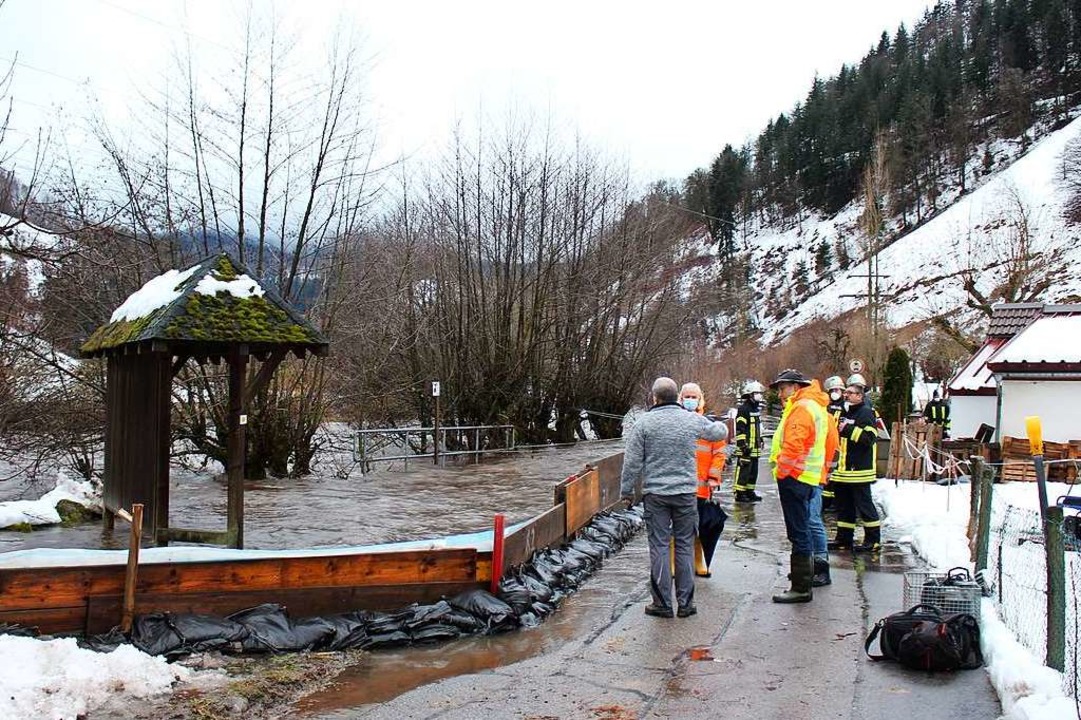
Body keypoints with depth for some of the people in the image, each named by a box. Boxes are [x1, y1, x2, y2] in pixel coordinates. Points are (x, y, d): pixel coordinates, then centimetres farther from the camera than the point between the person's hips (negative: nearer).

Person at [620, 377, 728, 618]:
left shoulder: (644, 422, -5)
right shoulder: (693, 420, 1)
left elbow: (632, 461, -3)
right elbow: (720, 433, 19)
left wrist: (627, 490, 9)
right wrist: (721, 425, 43)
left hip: (655, 494, -1)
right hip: (686, 492, 2)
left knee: (659, 546, 4)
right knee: (684, 546, 9)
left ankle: (662, 603, 8)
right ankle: (685, 603, 14)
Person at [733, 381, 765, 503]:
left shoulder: (756, 409, 18)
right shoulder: (743, 409, -13)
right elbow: (740, 429, -18)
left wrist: (760, 440, 26)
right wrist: (743, 444, -22)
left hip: (755, 448, 10)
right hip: (746, 448, -10)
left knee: (754, 471, 14)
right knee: (743, 470, -7)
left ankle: (750, 492, 24)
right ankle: (739, 494, -3)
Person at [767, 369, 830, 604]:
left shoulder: (802, 408, -14)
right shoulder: (815, 406, 18)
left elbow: (794, 445, -23)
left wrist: (782, 470, -14)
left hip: (794, 477, -11)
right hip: (808, 477, 11)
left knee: (798, 532, -8)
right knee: (802, 528, 22)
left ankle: (801, 588, -6)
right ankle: (804, 571, 35)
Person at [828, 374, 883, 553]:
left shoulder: (866, 413, -11)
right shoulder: (845, 412, 17)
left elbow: (869, 438, -24)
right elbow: (836, 435, 33)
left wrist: (849, 430, -25)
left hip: (859, 470, -9)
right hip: (843, 469, 9)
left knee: (864, 504, -3)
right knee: (844, 504, 14)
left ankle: (873, 540, 6)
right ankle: (844, 538, 22)